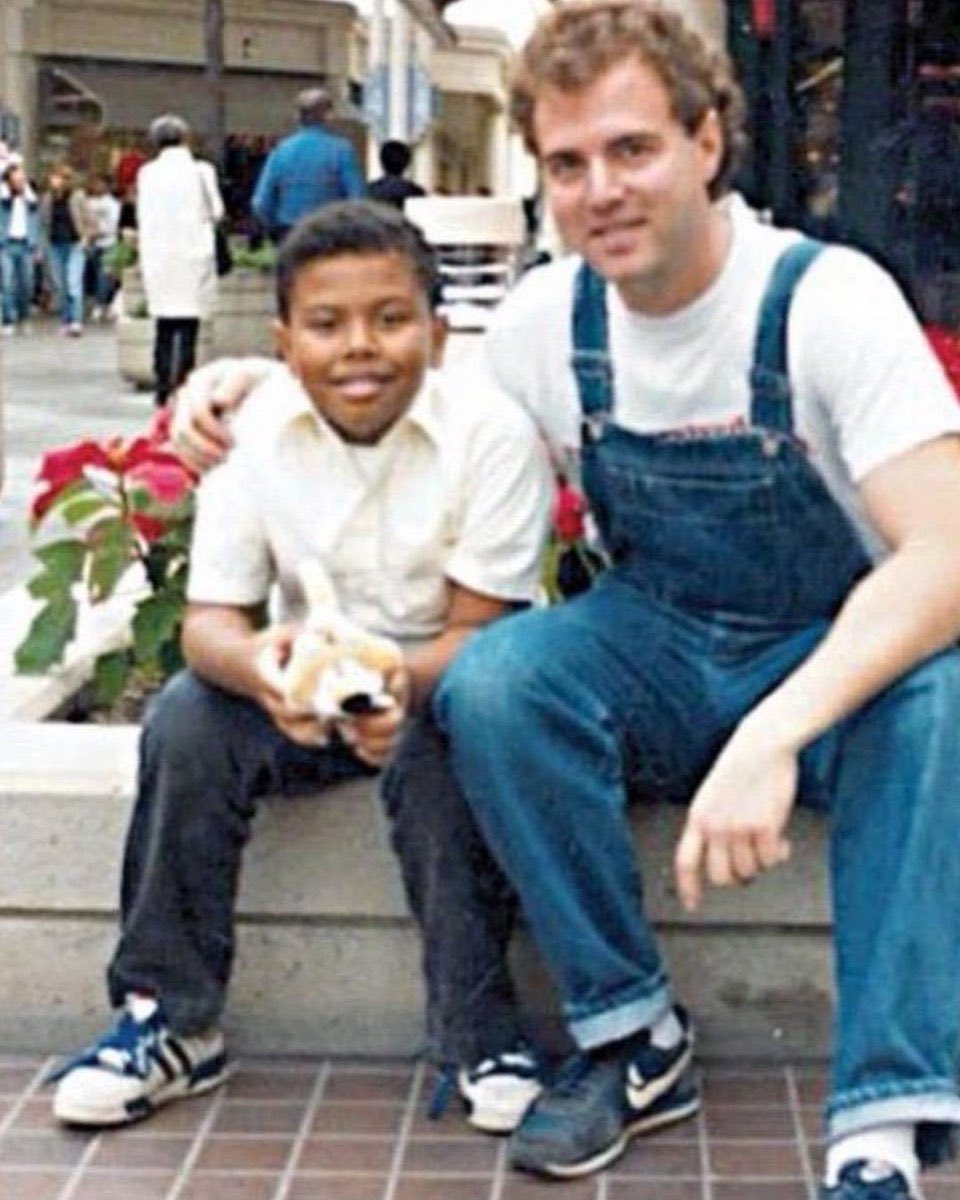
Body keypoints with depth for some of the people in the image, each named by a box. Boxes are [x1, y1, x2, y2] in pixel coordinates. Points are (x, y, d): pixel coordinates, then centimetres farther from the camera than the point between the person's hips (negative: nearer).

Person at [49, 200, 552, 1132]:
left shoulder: (491, 432, -17)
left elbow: (478, 630, -19)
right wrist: (259, 665, -36)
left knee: (457, 740, -35)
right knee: (186, 720, -23)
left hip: (443, 681, -3)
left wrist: (405, 681, -42)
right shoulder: (255, 431, -9)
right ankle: (172, 1019, -11)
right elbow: (210, 617, -11)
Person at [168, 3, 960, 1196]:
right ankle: (632, 1039, -14)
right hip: (658, 650, 3)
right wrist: (258, 383, -4)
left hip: (840, 655, -3)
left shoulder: (826, 298, -18)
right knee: (489, 683, -28)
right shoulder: (547, 318, -4)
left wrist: (774, 737, -43)